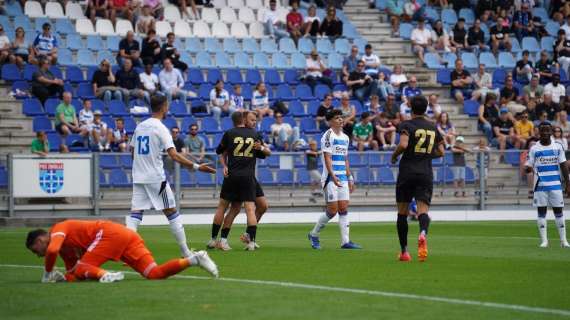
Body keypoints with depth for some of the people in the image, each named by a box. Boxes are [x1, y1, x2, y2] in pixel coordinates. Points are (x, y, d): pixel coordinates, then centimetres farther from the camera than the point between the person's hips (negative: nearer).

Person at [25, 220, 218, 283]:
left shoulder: (58, 230, 3)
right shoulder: (64, 246, 29)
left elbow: (52, 250, -18)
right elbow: (72, 276, 28)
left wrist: (48, 274, -2)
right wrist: (61, 277, 6)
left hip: (110, 233, -9)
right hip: (127, 235, 9)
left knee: (80, 269, -8)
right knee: (154, 273, -5)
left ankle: (105, 275, -32)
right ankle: (194, 259, -15)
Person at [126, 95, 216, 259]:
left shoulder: (140, 126, 10)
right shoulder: (160, 128, -10)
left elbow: (132, 151, 17)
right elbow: (174, 155, -19)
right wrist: (196, 167, -20)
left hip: (138, 177, 5)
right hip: (156, 178, -5)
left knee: (135, 214, 0)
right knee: (172, 213, 5)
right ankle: (185, 252, 8)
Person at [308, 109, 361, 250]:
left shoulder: (345, 137, 16)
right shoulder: (328, 136, -8)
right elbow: (327, 158, -15)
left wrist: (349, 177, 16)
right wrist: (333, 176, -25)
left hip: (343, 178, 7)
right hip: (330, 178, -7)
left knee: (344, 209, 2)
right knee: (332, 210, -7)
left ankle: (345, 241, 1)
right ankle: (314, 235, 10)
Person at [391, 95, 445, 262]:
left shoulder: (406, 125, -3)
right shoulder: (433, 128, 12)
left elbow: (403, 144, -19)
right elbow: (441, 152, 15)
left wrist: (394, 155, -1)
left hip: (407, 172, -2)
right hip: (426, 173, 2)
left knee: (402, 212, 9)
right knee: (423, 209, -7)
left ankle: (404, 251, 12)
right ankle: (423, 233, -40)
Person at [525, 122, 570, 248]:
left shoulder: (557, 147, 5)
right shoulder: (534, 149, 0)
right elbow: (529, 166, 0)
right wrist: (528, 168, -25)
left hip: (555, 184, 1)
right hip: (540, 185, -1)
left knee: (558, 211, 4)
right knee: (541, 211, 0)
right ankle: (544, 240, 5)